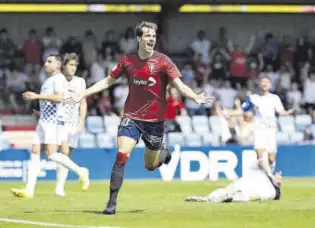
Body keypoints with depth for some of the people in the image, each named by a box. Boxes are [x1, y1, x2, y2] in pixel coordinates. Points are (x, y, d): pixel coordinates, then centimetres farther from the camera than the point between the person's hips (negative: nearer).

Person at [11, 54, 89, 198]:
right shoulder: (49, 80, 23)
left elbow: (59, 97, -23)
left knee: (51, 154, -16)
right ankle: (29, 190, -5)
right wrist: (41, 112, 25)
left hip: (54, 120, -10)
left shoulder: (58, 79, -7)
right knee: (35, 153, 0)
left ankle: (80, 172, -1)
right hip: (44, 120, 10)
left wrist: (37, 96, -23)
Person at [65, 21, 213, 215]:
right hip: (131, 117, 1)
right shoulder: (127, 60, -1)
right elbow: (107, 82, 11)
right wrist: (82, 95, 7)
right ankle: (112, 202, -12)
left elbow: (180, 85, -18)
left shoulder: (163, 61, -10)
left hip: (155, 119, -1)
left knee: (150, 166, 11)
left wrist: (196, 97, -37)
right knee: (122, 156, -17)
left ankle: (164, 151, 48)